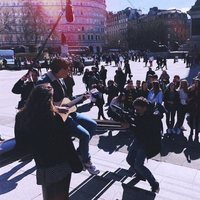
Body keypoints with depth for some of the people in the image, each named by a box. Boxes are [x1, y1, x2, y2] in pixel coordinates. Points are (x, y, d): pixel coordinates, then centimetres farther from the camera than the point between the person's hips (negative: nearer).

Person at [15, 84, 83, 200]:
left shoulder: (21, 117, -7)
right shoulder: (53, 116, -21)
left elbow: (20, 145, 3)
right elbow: (66, 142, -17)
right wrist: (76, 164, -6)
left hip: (42, 166, 3)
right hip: (61, 164, -3)